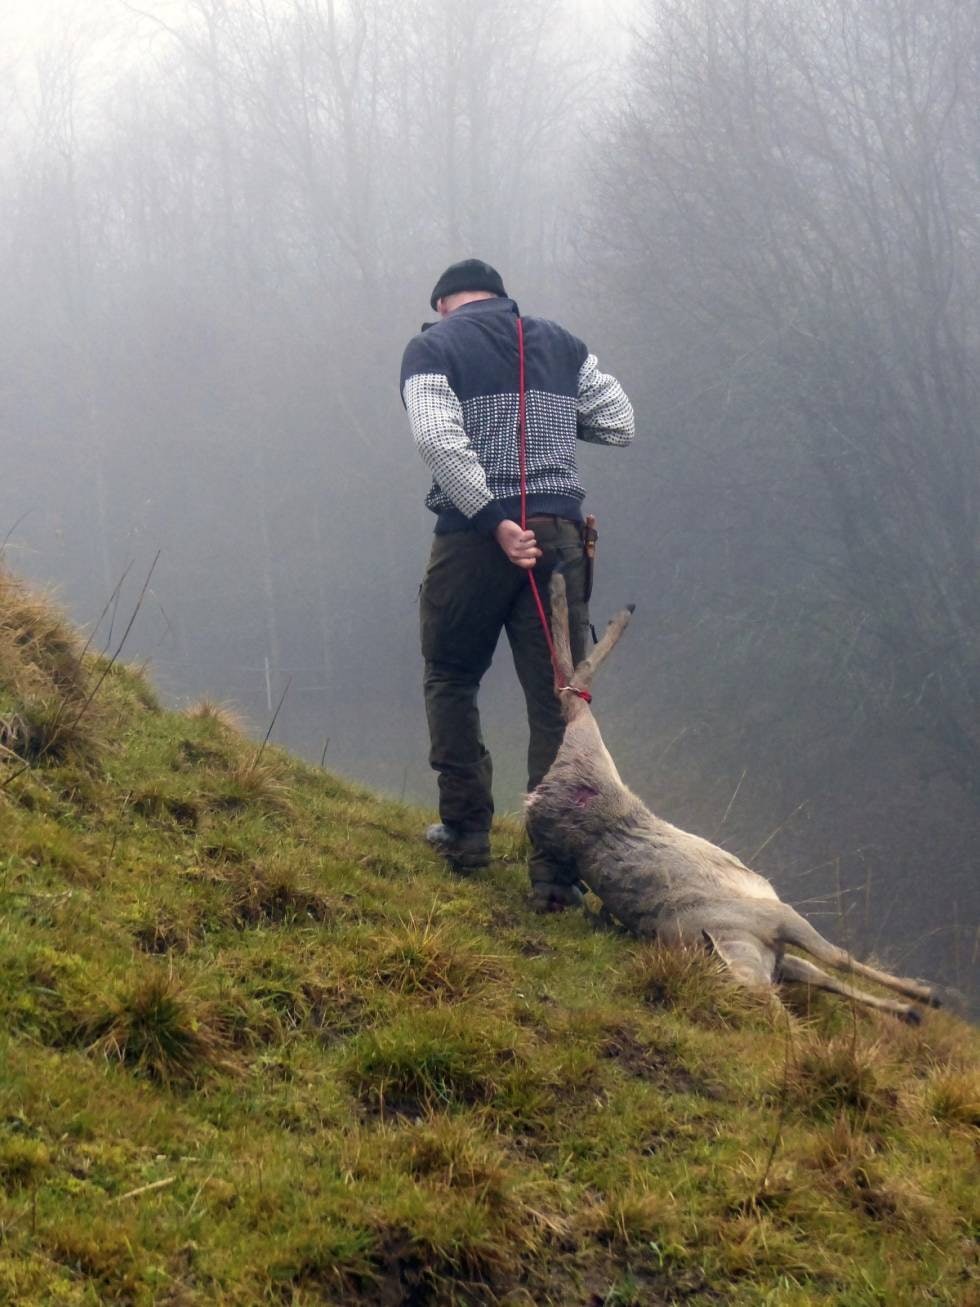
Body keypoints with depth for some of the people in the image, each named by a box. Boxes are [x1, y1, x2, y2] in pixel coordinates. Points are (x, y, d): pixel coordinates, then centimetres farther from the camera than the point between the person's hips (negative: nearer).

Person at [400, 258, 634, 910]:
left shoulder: (431, 348, 3)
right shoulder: (561, 342, 14)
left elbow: (439, 439, -14)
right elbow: (621, 423, 10)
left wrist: (495, 523, -15)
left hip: (473, 537, -2)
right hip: (559, 533, 3)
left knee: (452, 680, 20)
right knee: (558, 698, 3)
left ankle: (467, 832, 20)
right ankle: (557, 872, -1)